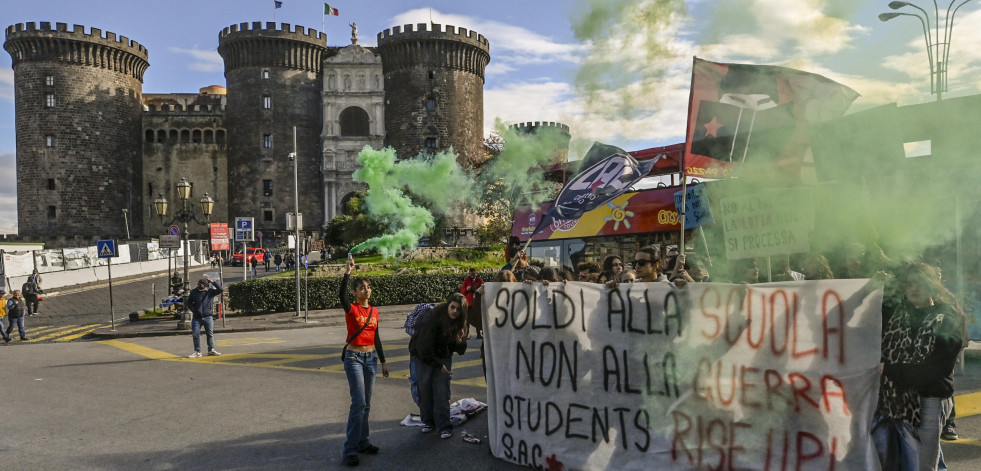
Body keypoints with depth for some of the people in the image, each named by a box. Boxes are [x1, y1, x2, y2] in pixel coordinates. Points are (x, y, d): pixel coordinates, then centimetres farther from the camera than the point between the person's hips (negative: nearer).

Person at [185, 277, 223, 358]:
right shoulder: (194, 292, 5)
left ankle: (211, 350, 17)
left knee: (210, 334, 5)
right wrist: (194, 310, -2)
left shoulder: (210, 291, 1)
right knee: (195, 334, 1)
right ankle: (197, 352, 10)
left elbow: (220, 290, -14)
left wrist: (212, 282, -13)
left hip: (208, 317, -1)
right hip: (197, 317, 1)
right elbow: (188, 303, 12)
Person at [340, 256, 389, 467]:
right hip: (354, 358, -6)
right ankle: (350, 450, -7)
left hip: (371, 358, 6)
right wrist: (348, 271, -40)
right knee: (359, 402, -13)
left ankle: (362, 442, 23)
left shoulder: (374, 312, 7)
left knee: (366, 404, 11)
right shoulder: (351, 308, -9)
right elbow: (342, 294, -32)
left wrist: (383, 362, 15)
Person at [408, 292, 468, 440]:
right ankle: (428, 421, 22)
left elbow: (460, 349, -2)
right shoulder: (433, 320, -25)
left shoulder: (457, 323, -6)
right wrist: (439, 364, -17)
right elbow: (424, 346, -23)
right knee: (425, 389, 3)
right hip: (425, 357, -3)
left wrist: (458, 339, -24)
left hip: (443, 357, 3)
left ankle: (443, 426, 0)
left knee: (442, 391, -4)